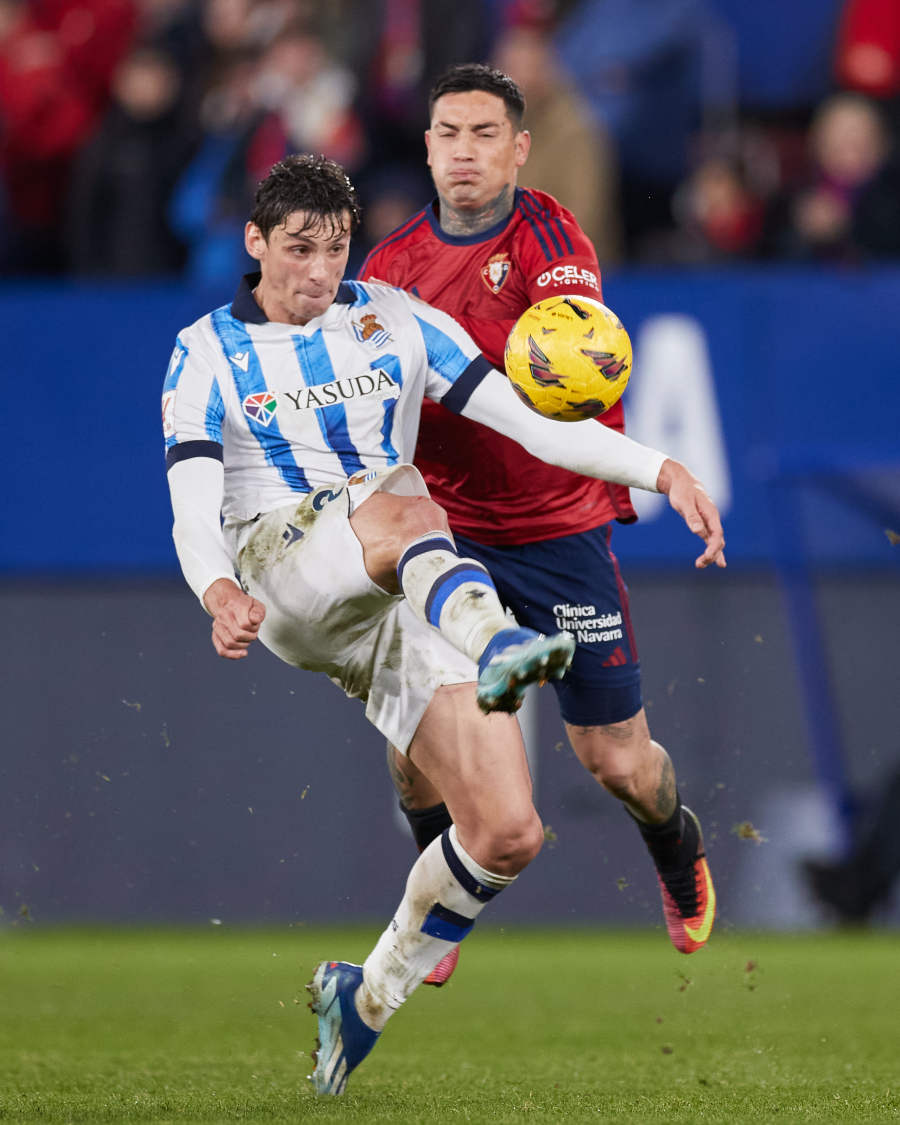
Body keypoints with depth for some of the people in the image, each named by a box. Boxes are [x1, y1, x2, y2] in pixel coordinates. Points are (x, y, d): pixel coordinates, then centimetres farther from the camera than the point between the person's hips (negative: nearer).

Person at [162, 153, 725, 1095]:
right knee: (403, 507, -38)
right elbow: (194, 514, -4)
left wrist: (662, 471, -6)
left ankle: (369, 997, 9)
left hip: (402, 603, 3)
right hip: (282, 572, -3)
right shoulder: (206, 354, 8)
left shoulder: (394, 320, 14)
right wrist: (218, 591, -28)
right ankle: (502, 648, -68)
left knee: (509, 833, -13)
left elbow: (527, 419, 9)